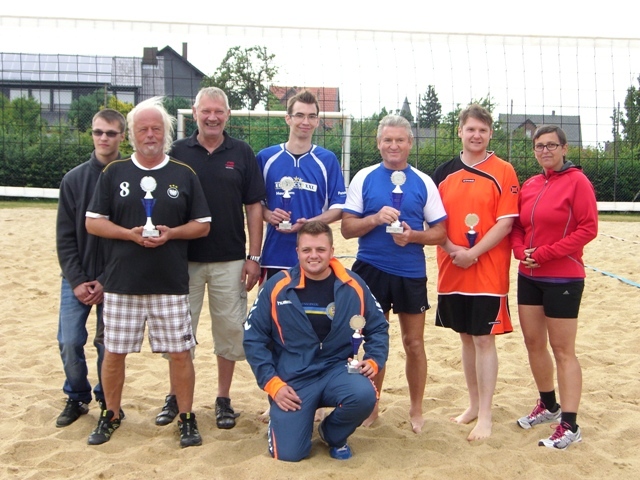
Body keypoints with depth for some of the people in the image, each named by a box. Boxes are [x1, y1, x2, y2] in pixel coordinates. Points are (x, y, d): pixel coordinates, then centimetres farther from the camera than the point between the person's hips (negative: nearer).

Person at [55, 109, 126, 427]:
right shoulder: (74, 179, 3)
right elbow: (64, 237, 2)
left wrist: (106, 282, -9)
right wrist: (77, 280, -8)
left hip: (114, 280, -2)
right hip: (76, 279, 2)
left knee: (108, 344, 4)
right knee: (69, 342, 1)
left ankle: (107, 401, 24)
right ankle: (77, 398, 23)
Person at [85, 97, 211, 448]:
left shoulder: (184, 175, 5)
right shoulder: (114, 173, 6)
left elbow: (203, 225, 6)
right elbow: (93, 222, 4)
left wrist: (171, 232, -13)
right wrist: (130, 234, -12)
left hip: (171, 283, -1)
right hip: (122, 281, 1)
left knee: (180, 351, 1)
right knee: (114, 352, 9)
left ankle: (186, 419, 17)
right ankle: (110, 416, 28)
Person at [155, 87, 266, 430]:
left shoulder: (242, 154, 2)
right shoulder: (177, 152, 2)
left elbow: (254, 207, 2)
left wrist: (254, 257, -3)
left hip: (230, 260, 0)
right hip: (184, 258, 0)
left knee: (230, 330, 6)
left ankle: (223, 399, 21)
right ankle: (175, 397, 24)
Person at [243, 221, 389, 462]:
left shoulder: (353, 286, -3)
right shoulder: (277, 287, -7)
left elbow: (378, 327, 10)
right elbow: (253, 338, -3)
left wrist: (374, 360, -8)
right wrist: (272, 383, -10)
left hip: (337, 371, 2)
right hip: (293, 379, -1)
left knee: (364, 395, -31)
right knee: (289, 452, -12)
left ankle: (333, 435, 5)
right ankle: (279, 420, 26)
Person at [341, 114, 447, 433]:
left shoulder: (423, 182, 4)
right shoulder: (364, 178, 2)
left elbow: (440, 232, 3)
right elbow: (347, 228, -1)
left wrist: (413, 235, -15)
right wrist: (375, 218, -19)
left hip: (411, 273, 0)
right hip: (371, 270, 0)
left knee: (414, 343, 8)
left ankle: (416, 410, 24)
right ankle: (371, 406, 25)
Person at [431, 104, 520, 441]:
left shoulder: (503, 172, -4)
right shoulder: (444, 173, 7)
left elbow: (505, 223, -10)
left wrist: (473, 253, -18)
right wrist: (451, 249, -10)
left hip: (488, 271, -4)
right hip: (452, 271, 4)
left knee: (484, 338, -2)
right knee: (466, 337, 13)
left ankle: (485, 415, 9)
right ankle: (474, 404, 27)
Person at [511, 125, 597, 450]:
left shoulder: (576, 181, -8)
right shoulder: (529, 185, 9)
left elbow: (588, 229, -14)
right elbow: (517, 227, 14)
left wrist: (545, 253, -17)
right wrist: (521, 251, -7)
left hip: (563, 278, -6)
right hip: (529, 277, 7)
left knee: (562, 349, -2)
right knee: (533, 342, 13)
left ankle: (570, 425, 6)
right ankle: (548, 405, 32)